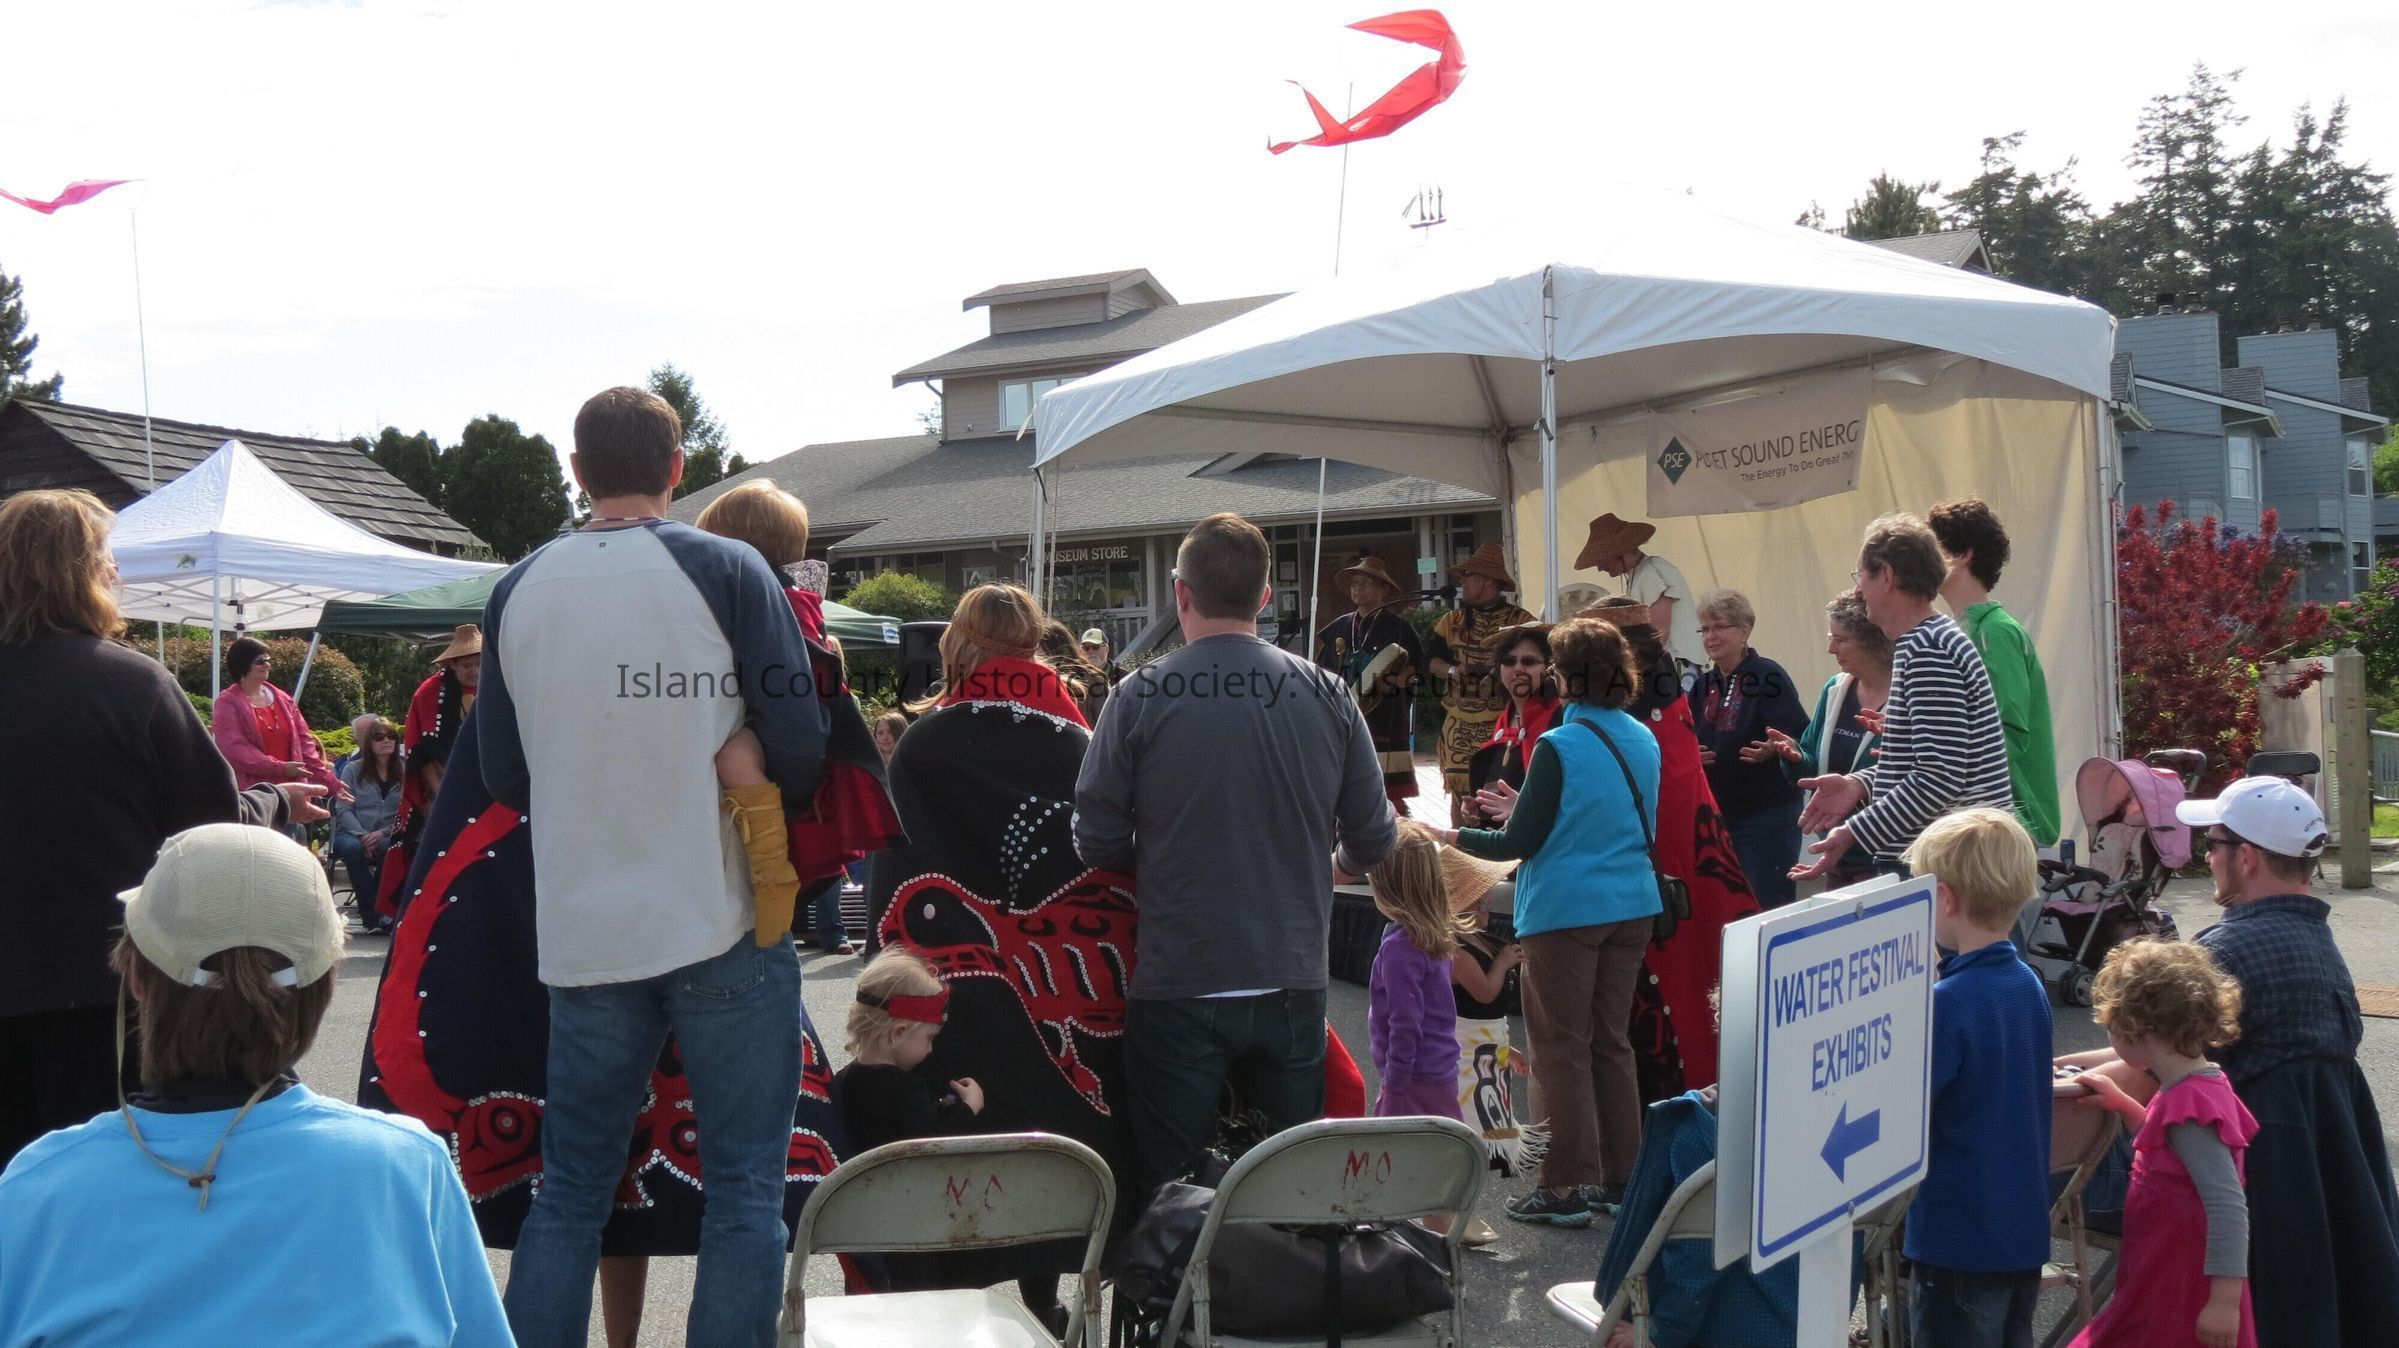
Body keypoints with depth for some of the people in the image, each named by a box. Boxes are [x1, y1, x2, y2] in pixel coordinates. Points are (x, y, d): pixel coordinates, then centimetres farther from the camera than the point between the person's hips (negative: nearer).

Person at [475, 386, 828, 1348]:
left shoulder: (517, 590, 5)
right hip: (723, 925, -4)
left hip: (583, 935, 4)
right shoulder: (727, 571, -7)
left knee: (569, 1190, 14)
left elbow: (503, 776, 10)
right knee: (745, 1189, 4)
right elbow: (802, 751, -8)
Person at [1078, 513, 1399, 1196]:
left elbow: (1097, 843, -7)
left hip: (1177, 990, -3)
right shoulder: (1328, 698, -1)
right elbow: (1374, 840, 4)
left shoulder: (1140, 697, -9)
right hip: (1293, 982, 3)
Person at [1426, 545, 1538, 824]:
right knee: (1459, 792, 5)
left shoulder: (1520, 621, -2)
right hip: (1459, 725, 4)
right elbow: (1430, 659, 12)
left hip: (1503, 724, -4)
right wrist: (1453, 671, -9)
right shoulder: (1452, 620, 13)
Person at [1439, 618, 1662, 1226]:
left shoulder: (1559, 747, -17)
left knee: (1562, 1048, 3)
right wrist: (1525, 808, 23)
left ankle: (1567, 1187, 6)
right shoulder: (1643, 740, 5)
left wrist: (1454, 838, 1)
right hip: (1632, 906, 7)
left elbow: (1521, 843, -14)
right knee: (1611, 1042, 16)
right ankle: (1619, 1177, 21)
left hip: (1566, 912, -7)